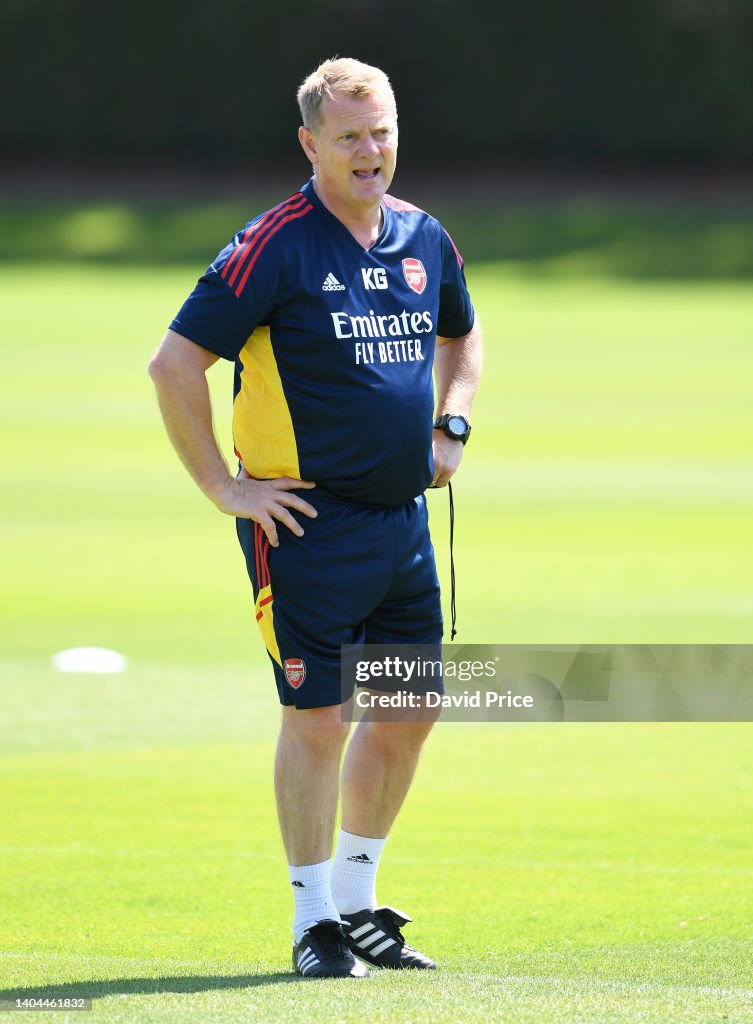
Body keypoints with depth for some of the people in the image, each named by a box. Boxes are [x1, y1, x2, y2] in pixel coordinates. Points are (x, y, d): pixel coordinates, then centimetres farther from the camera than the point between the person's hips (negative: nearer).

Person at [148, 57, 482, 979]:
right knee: (318, 715, -5)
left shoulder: (425, 241, 8)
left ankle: (357, 903, 25)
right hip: (307, 519, -7)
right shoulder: (275, 247, -12)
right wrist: (224, 488, -11)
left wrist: (449, 427, 13)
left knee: (408, 711, 10)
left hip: (403, 516, 7)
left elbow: (460, 337, 29)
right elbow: (174, 365, -12)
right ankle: (314, 922, 5)